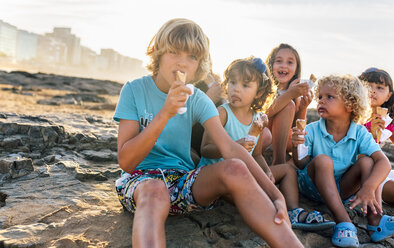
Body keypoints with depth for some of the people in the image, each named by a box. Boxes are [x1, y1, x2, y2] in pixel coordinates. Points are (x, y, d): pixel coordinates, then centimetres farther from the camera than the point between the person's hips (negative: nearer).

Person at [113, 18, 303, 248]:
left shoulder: (197, 100, 2)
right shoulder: (134, 90, -5)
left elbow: (230, 148, -11)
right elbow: (126, 162, -13)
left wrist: (275, 195, -24)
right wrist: (165, 113, -25)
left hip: (183, 180, 3)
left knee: (235, 168, -28)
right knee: (155, 191, -40)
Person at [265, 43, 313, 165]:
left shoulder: (296, 94, 5)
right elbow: (264, 114, -27)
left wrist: (303, 108, -17)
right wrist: (289, 94, -36)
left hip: (284, 141, 4)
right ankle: (278, 161, -29)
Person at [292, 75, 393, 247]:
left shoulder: (360, 133, -9)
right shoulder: (312, 130, -11)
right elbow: (301, 165, -13)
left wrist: (369, 187, -40)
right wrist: (296, 148, -36)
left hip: (341, 189, 2)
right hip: (314, 186, -2)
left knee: (367, 161, -18)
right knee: (322, 160, -30)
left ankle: (375, 221, -28)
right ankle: (343, 223, -35)